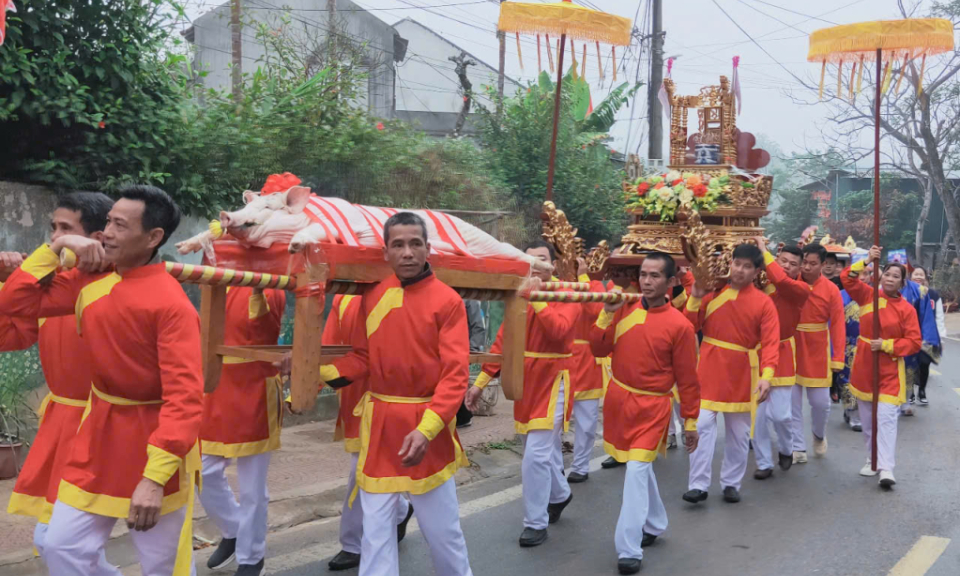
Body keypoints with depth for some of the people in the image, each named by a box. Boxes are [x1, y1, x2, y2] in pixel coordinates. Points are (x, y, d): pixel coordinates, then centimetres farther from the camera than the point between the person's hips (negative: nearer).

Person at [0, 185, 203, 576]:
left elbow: (185, 398, -26)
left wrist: (154, 478, -32)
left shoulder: (171, 304, -22)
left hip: (153, 438, -6)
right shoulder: (91, 278, 0)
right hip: (99, 430, 7)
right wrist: (56, 247, -5)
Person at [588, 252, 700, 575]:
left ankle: (629, 550, -6)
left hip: (651, 407, -5)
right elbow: (599, 349, 4)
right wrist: (608, 313, -8)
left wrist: (691, 422, -3)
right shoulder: (624, 310, 1)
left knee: (637, 470, -12)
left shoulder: (679, 325, -11)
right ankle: (654, 524, 39)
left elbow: (686, 378, -6)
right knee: (639, 465, 19)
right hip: (617, 400, 5)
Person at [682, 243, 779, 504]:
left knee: (739, 432, 10)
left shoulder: (764, 302, -3)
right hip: (709, 370, 0)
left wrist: (766, 376, -24)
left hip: (742, 374, 0)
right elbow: (690, 328, 1)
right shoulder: (712, 291, 1)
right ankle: (699, 485, -1)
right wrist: (695, 299, -12)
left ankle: (731, 484, 25)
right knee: (702, 425, -7)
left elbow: (771, 343, -11)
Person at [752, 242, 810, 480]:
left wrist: (764, 252, -24)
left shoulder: (801, 289, -10)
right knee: (757, 413, 2)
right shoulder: (761, 280, 1)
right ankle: (764, 463, 17)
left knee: (781, 413, -4)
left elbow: (783, 282, -29)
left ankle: (786, 449, 28)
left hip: (782, 354, -2)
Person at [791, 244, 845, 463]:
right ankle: (798, 448, 14)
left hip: (817, 354, 0)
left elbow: (837, 325, -7)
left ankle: (819, 434, 37)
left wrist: (837, 358, -11)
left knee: (821, 401, 6)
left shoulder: (831, 290, -6)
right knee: (791, 401, 2)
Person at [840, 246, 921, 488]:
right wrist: (867, 261, -16)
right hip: (863, 366, 4)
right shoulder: (868, 296, 1)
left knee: (886, 417, -11)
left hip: (889, 371, -4)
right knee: (867, 418, 12)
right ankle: (873, 459, 25)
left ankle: (886, 468, -12)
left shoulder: (907, 309, -6)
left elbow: (914, 343, -7)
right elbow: (847, 278, -5)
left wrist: (886, 345, -17)